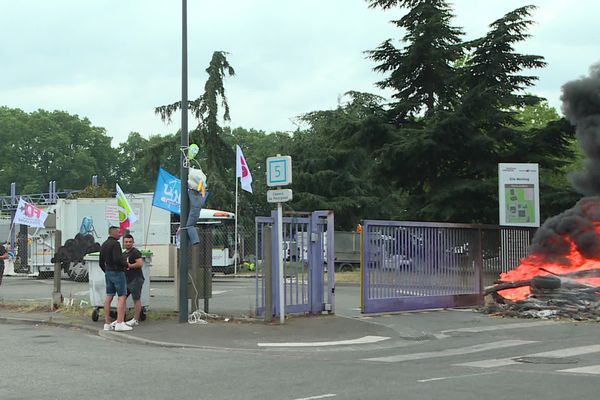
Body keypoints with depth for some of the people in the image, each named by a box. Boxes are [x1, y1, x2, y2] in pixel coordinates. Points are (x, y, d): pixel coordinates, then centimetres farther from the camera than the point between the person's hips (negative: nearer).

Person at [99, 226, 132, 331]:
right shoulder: (115, 244, -14)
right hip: (117, 272, -9)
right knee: (122, 296, -7)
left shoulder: (104, 245, 14)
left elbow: (101, 263, 18)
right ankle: (120, 323, -14)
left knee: (108, 297, 9)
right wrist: (125, 265, -9)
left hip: (108, 272, 9)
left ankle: (107, 323, 9)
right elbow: (117, 259, -26)